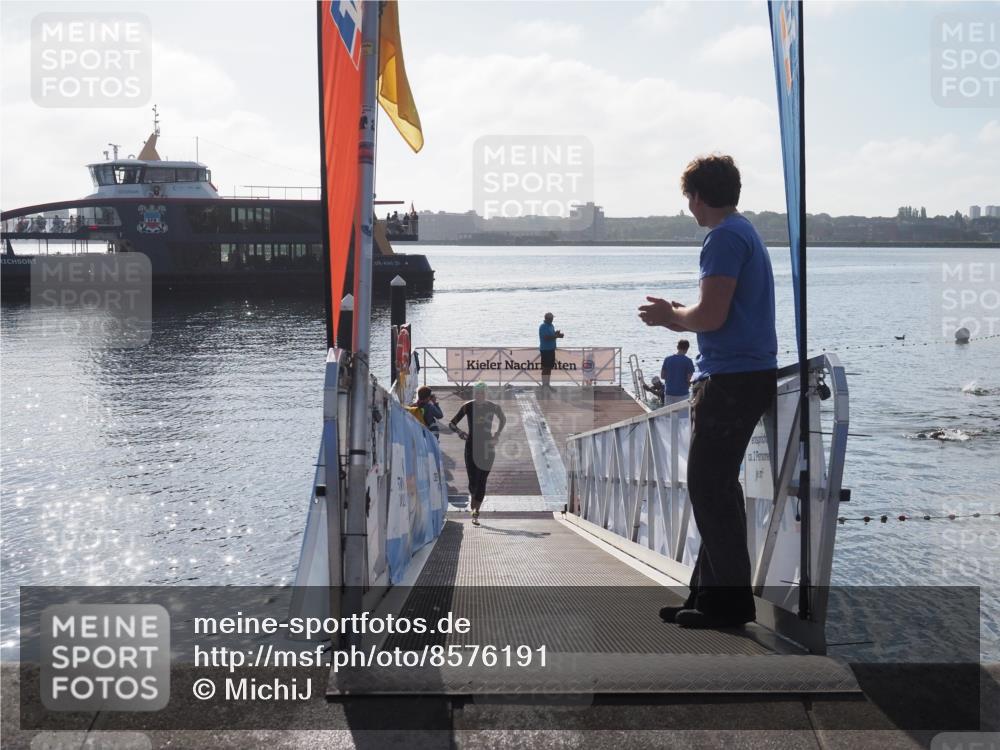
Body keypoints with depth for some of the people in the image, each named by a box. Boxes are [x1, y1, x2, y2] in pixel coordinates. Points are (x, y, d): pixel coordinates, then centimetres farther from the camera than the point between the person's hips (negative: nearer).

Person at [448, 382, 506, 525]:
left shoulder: (493, 407, -1)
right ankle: (472, 495, 31)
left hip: (488, 446, 1)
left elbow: (503, 420, 20)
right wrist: (459, 431, -19)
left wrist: (497, 434, 6)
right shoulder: (467, 407, -3)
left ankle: (476, 513, 6)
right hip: (471, 445, -1)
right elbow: (452, 423, 1)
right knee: (473, 481, -6)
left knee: (482, 480, -3)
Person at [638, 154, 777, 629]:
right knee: (717, 487, 14)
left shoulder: (724, 238, -13)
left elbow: (711, 316, -20)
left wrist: (671, 315, -2)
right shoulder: (746, 233, 19)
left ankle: (730, 602, -1)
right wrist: (676, 315, 21)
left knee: (708, 488, -6)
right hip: (751, 374, 10)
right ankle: (709, 593, 21)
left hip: (731, 378, -10)